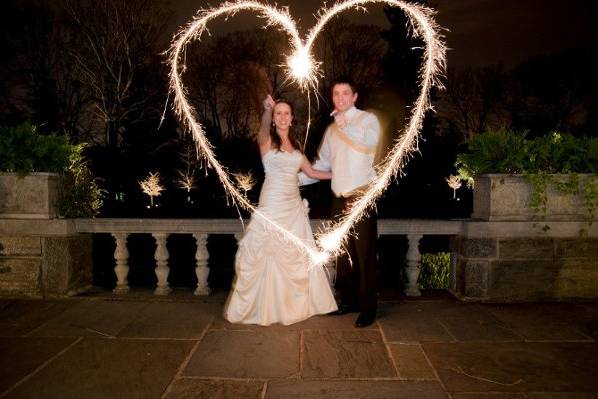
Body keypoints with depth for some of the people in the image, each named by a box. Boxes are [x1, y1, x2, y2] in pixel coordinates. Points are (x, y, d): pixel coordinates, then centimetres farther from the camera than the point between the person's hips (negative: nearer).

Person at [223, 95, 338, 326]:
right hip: (272, 205, -6)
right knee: (265, 257, 0)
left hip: (294, 206, 6)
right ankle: (260, 306, 16)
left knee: (298, 257, 13)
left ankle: (297, 303, 30)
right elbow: (264, 128, -29)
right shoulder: (266, 140, -4)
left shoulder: (294, 145, 13)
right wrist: (267, 110, -47)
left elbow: (311, 172, 19)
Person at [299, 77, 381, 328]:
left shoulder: (367, 119, -1)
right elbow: (322, 164, 24)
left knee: (364, 255, -2)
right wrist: (297, 178, 18)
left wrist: (346, 128, -34)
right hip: (339, 198, 6)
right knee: (343, 253, 13)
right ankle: (348, 300, 27)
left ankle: (368, 307, 10)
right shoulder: (331, 129, 18)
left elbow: (370, 143, -22)